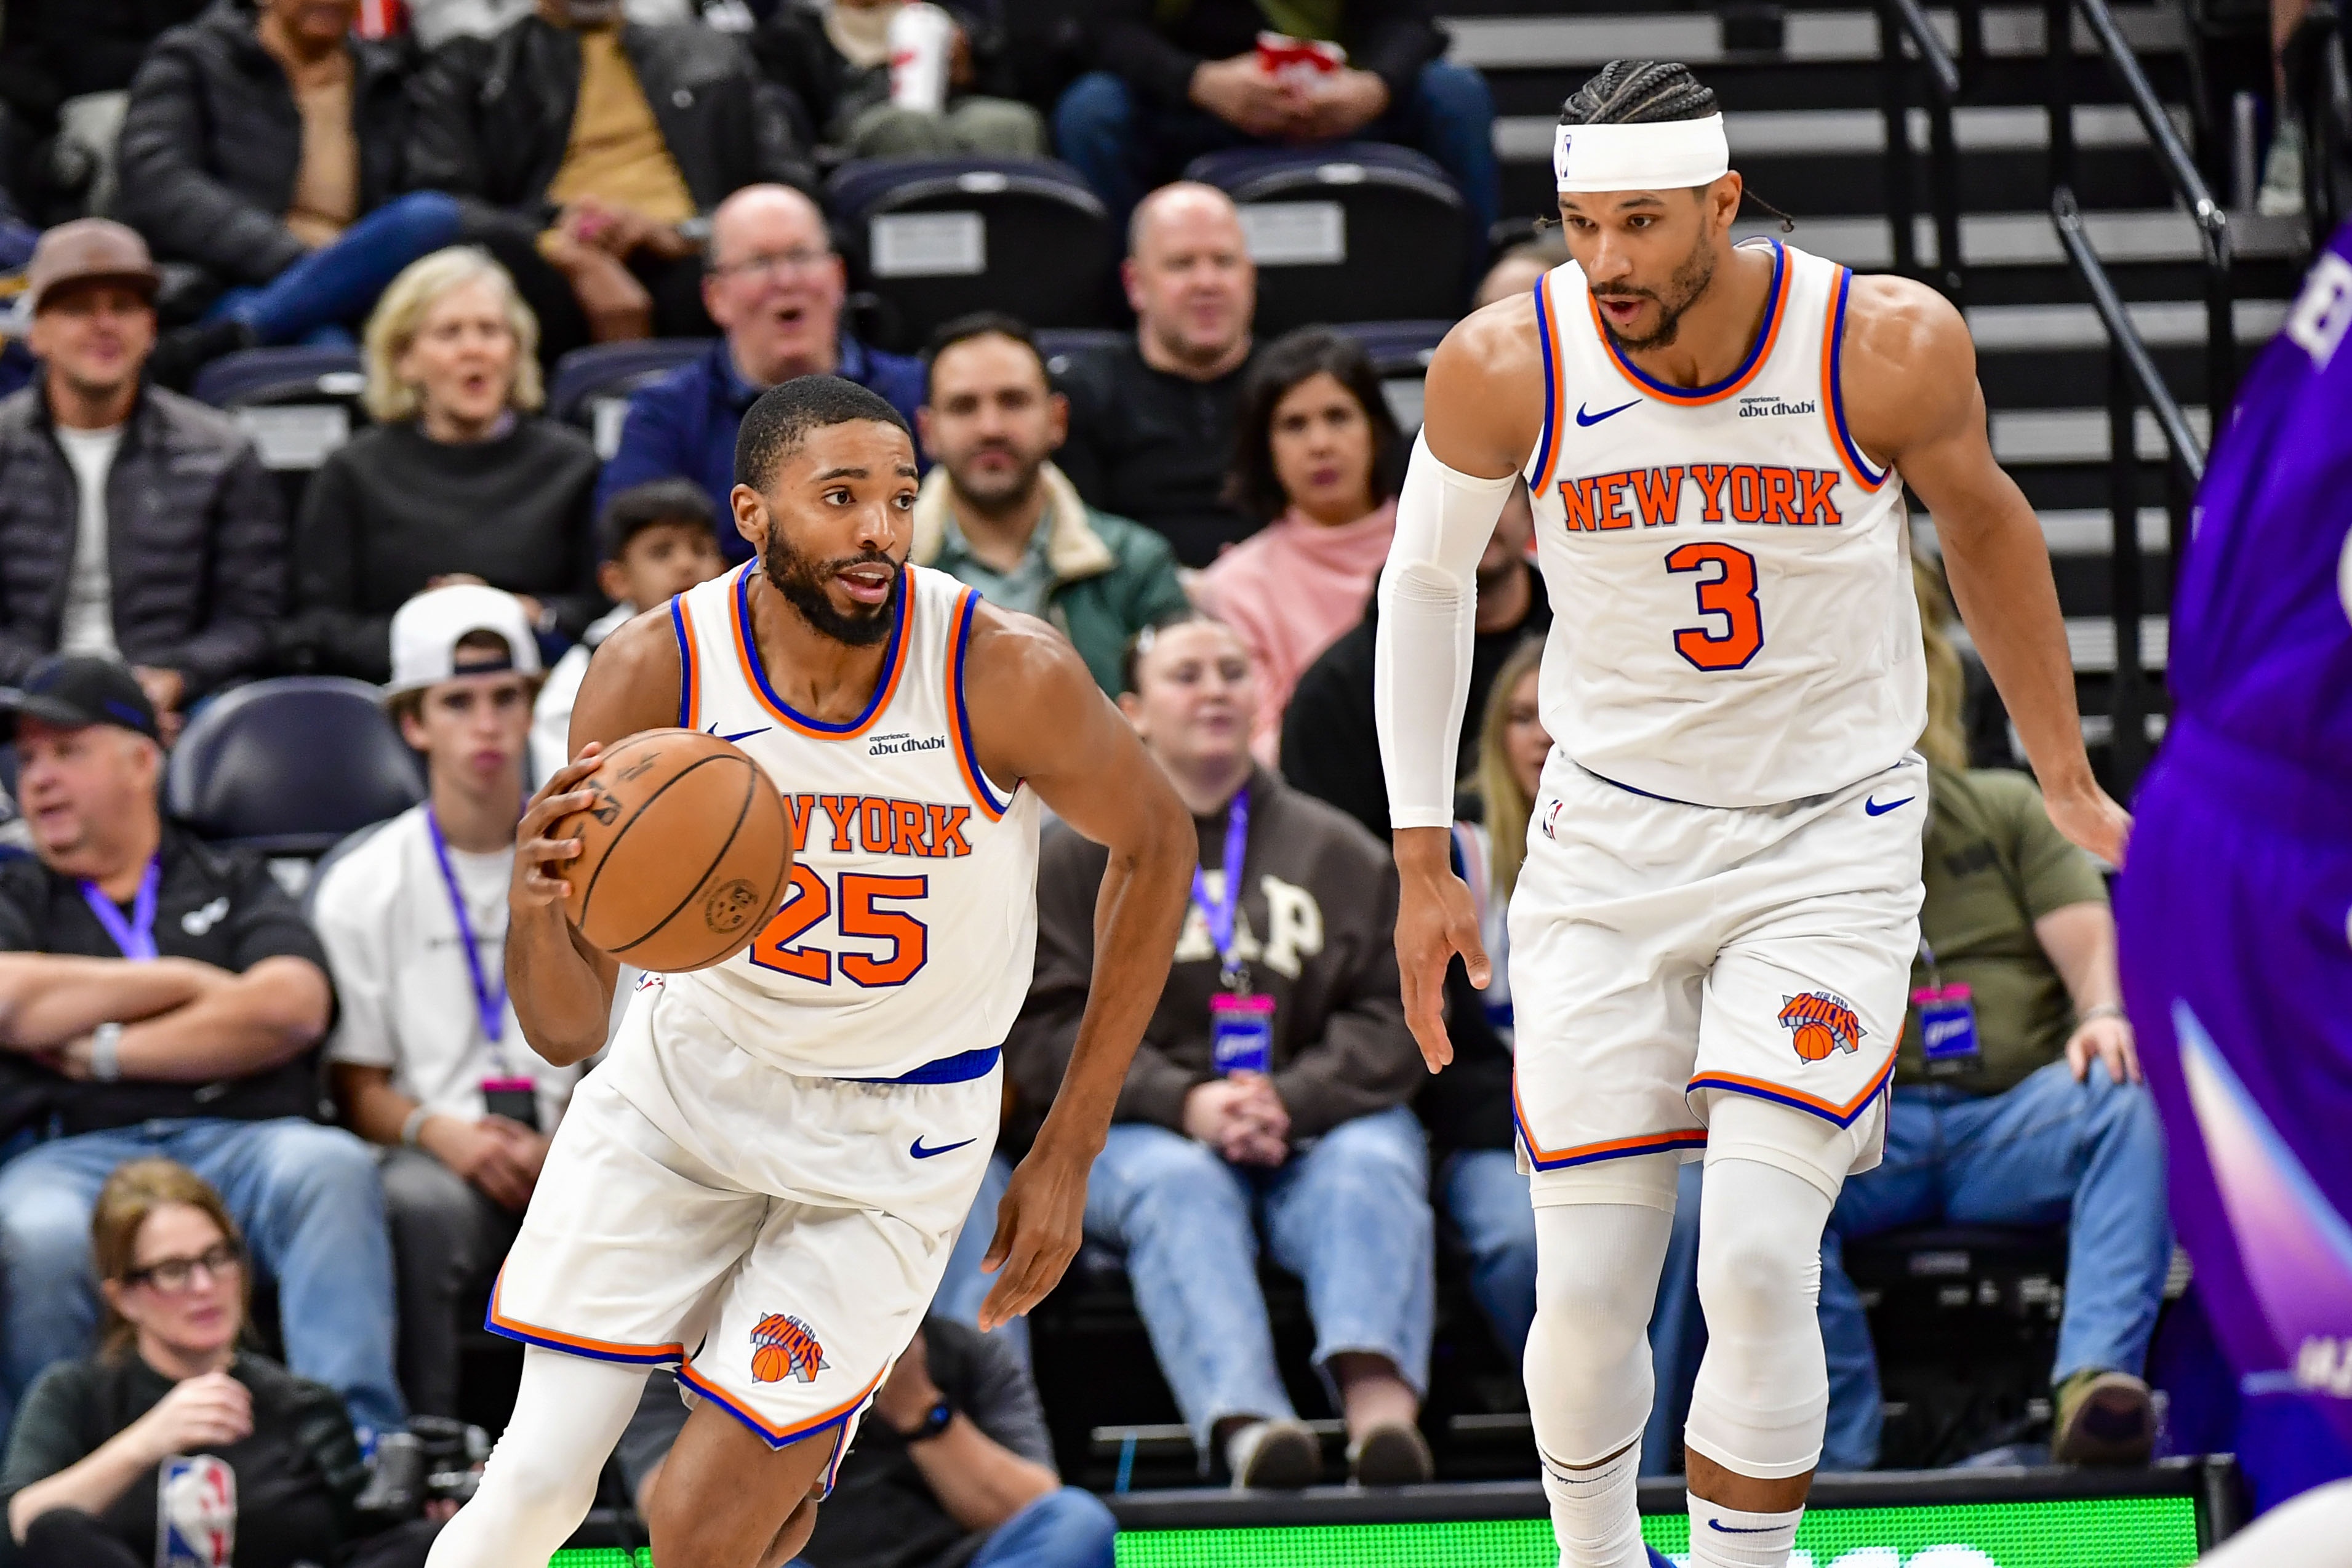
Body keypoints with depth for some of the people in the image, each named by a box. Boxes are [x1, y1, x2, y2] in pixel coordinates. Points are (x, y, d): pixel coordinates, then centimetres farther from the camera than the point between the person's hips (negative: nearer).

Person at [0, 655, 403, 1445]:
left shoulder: (235, 883, 24)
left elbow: (292, 1010, 3)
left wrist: (103, 1052, 1)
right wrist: (186, 982, 5)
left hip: (240, 1141, 1)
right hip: (75, 1152, -1)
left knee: (332, 1167, -35)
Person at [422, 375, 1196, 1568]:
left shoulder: (1008, 677, -25)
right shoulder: (656, 674, -21)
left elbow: (1154, 844, -3)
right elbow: (567, 1031, -18)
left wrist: (1070, 1151, -3)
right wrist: (536, 910, -43)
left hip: (895, 1135, -1)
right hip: (687, 1076, 1)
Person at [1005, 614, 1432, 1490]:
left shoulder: (1335, 851, 20)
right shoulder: (1081, 860, 16)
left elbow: (1387, 1019, 9)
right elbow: (1049, 1032, 4)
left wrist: (1290, 1101, -12)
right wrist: (1187, 1102, -14)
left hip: (1321, 1120, 1)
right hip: (1140, 1131, -1)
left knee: (1371, 1170, -32)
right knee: (1179, 1188, -35)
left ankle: (1380, 1403, -59)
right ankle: (1243, 1424, -60)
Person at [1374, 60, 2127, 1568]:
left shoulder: (1890, 347, -17)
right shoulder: (1508, 367, -14)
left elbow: (1984, 522, 5)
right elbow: (1428, 577, 6)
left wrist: (2067, 778, 15)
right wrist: (1422, 861, 7)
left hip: (1831, 843, -1)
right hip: (1610, 844, 1)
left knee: (1759, 1265, -17)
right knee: (1587, 1291, 0)